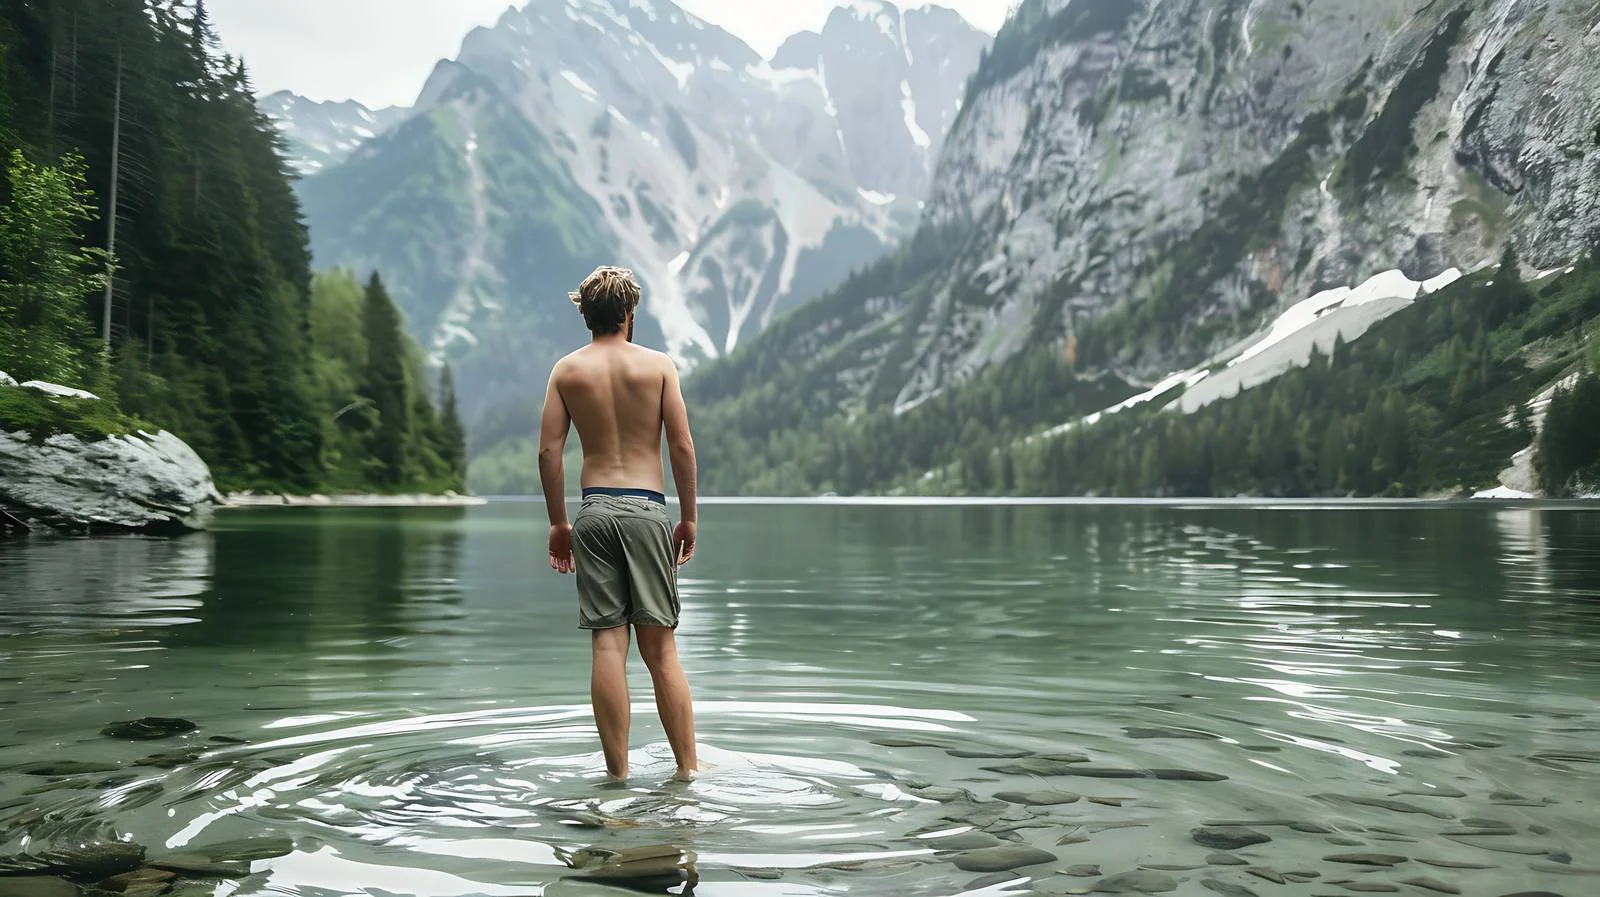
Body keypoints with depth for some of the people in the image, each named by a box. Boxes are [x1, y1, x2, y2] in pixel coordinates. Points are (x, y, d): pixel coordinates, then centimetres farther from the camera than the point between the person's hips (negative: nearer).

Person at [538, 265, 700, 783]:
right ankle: (687, 765, 7)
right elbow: (682, 446, -2)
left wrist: (558, 522, 9)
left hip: (594, 509, 1)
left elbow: (549, 451, 2)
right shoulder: (658, 365, 2)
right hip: (647, 508, -1)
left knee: (607, 644, 2)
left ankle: (617, 771, 4)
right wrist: (689, 516, 5)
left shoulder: (567, 370, 7)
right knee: (660, 646, 4)